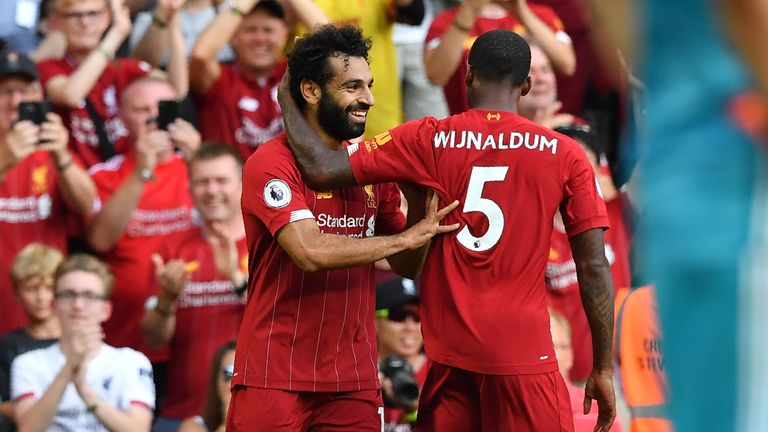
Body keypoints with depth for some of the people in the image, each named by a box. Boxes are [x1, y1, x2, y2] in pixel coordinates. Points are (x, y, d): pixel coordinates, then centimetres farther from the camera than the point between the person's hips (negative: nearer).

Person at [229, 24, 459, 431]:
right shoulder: (271, 163, -10)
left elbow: (406, 265, 13)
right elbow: (310, 252, -23)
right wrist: (407, 238, -15)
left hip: (354, 379, 5)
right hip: (274, 377, -5)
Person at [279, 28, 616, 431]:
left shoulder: (430, 141, -1)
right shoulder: (565, 156, -1)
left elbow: (322, 168, -4)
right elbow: (594, 268, -2)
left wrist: (286, 99, 13)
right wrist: (603, 368, 5)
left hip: (451, 355, 2)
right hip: (524, 356, -2)